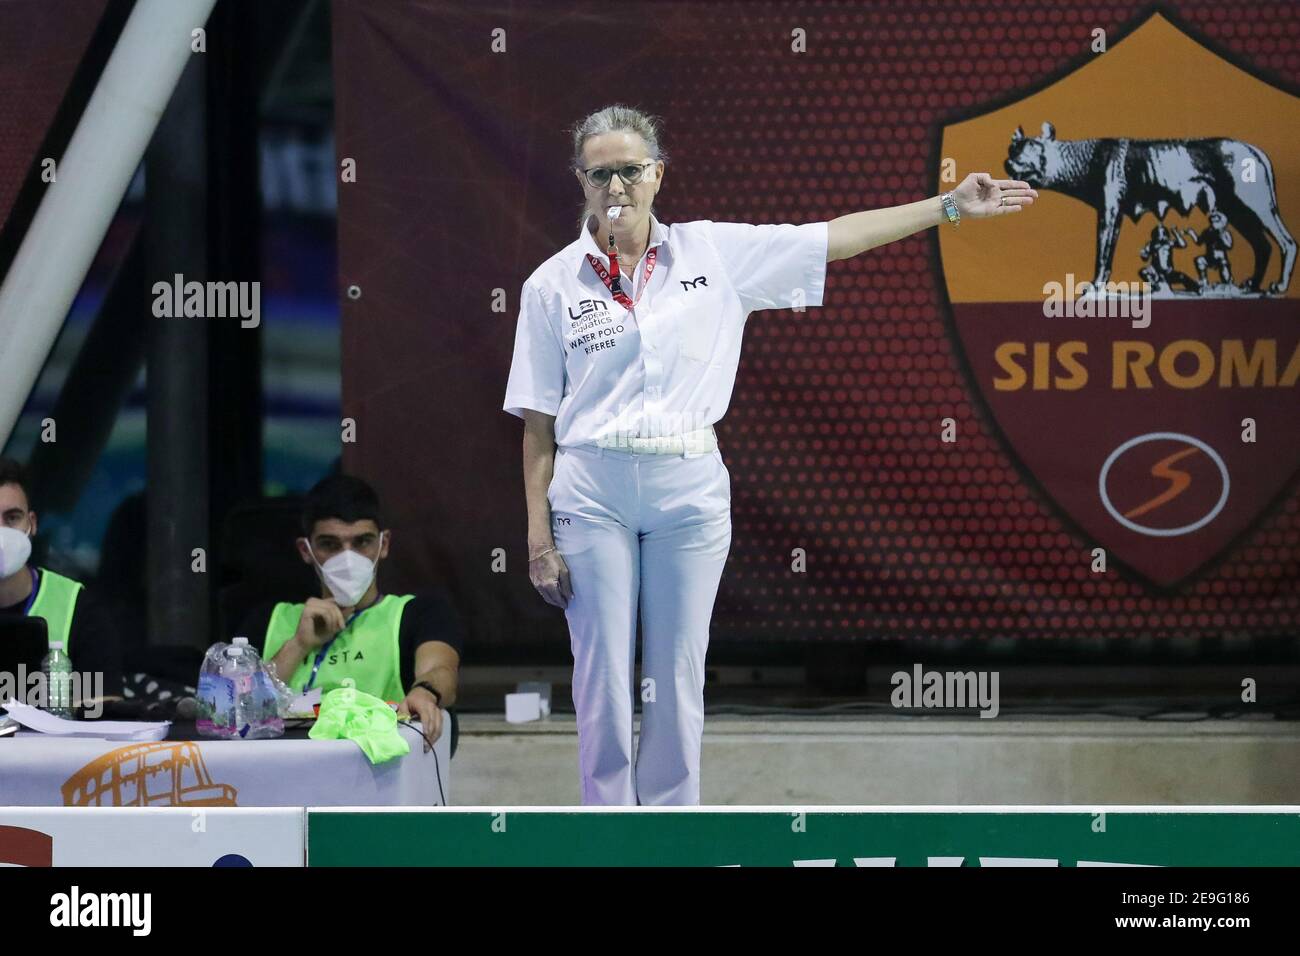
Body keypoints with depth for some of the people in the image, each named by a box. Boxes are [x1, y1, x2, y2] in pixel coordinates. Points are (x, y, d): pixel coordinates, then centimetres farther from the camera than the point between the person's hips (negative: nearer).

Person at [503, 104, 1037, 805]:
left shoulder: (711, 253, 5)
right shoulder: (552, 285, 1)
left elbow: (834, 239, 7)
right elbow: (538, 424, 2)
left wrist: (950, 206, 4)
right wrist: (538, 536, -2)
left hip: (689, 487, 1)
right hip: (592, 491, -1)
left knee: (677, 681, 5)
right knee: (603, 684, 0)